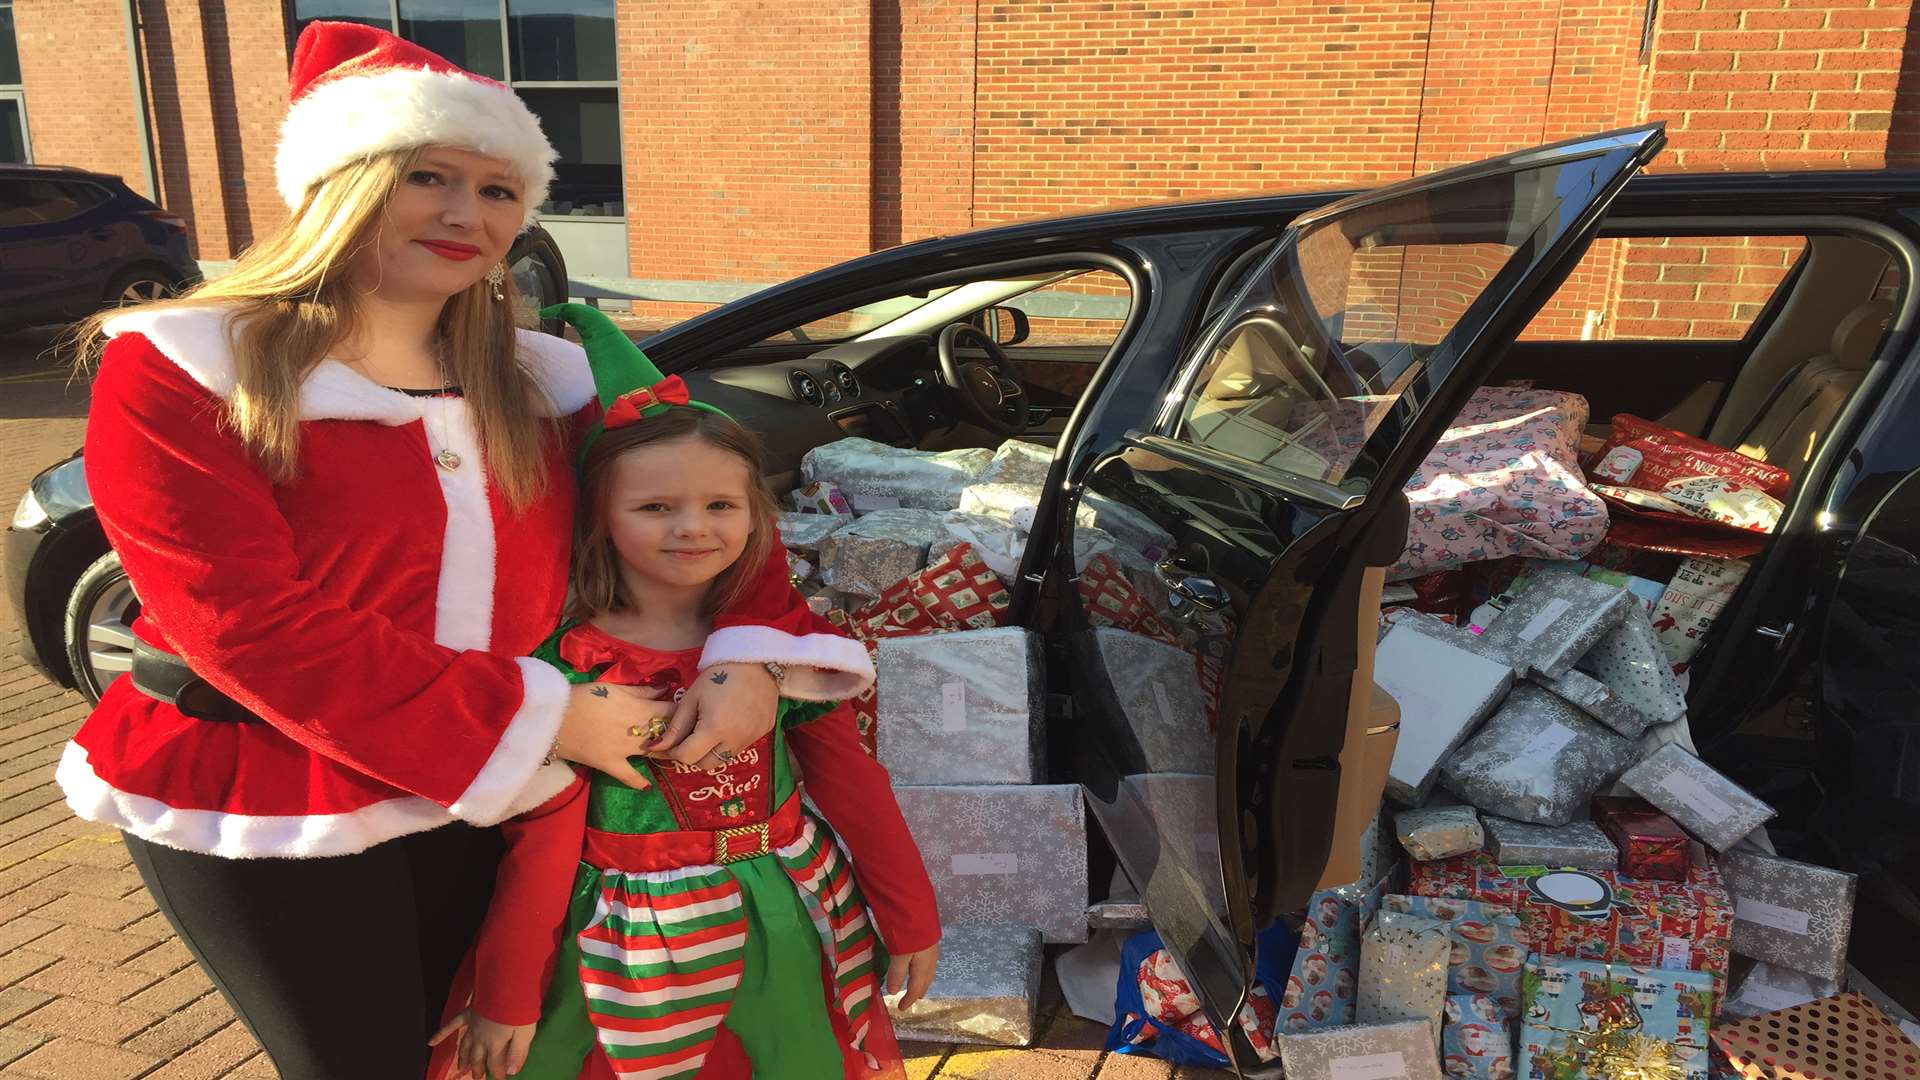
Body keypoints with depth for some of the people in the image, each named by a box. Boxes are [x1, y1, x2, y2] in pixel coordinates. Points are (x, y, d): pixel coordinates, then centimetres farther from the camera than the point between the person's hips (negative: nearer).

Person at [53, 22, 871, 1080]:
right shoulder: (181, 371, -12)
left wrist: (751, 652, -14)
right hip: (261, 814, -4)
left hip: (475, 795, 5)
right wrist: (538, 719, -22)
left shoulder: (535, 381, 3)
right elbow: (253, 626, -21)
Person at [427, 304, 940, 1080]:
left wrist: (911, 916, 4)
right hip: (635, 944, -3)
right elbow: (544, 835, -10)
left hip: (784, 936, 3)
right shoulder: (569, 666, -15)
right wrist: (506, 996, -5)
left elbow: (850, 777, -1)